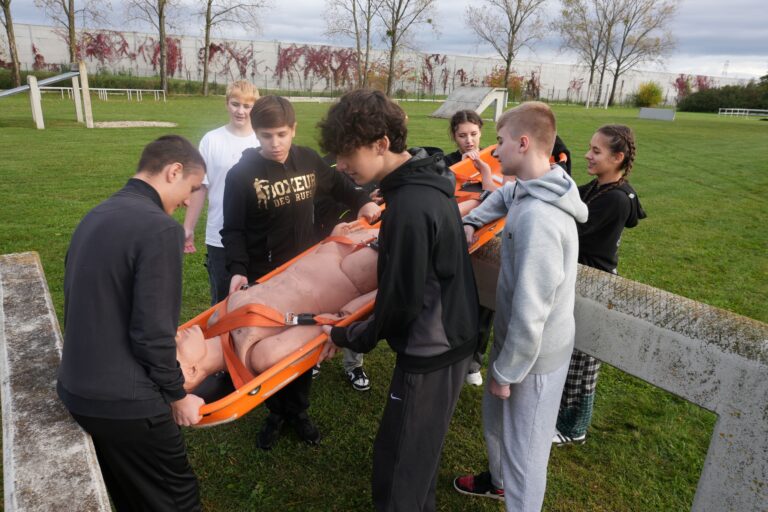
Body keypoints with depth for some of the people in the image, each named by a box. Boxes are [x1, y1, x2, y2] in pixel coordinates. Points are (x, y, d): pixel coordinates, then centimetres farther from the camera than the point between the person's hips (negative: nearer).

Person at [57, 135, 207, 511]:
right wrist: (177, 396, -7)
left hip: (77, 389, 9)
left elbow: (85, 305, 15)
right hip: (124, 401, -9)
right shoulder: (160, 228, -21)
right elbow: (152, 331, -22)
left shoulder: (95, 217, 8)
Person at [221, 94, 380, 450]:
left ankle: (298, 411, 34)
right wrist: (238, 270, -21)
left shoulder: (309, 160, -1)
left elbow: (338, 186, 17)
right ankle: (276, 413, 32)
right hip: (263, 277, -2)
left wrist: (362, 203, 1)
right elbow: (233, 230, -8)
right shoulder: (241, 174, -10)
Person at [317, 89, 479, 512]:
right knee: (418, 449, 26)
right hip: (446, 338, 10)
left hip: (430, 350, -10)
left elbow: (402, 301, -22)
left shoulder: (410, 208, -29)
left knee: (399, 459, 7)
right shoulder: (425, 178, 2)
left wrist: (349, 337, -7)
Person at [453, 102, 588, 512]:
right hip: (513, 340, 10)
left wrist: (506, 371, -17)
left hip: (534, 354, -10)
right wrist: (470, 222, 9)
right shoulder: (529, 192, -1)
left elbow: (530, 311, -29)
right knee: (496, 420, 31)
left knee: (524, 447, 12)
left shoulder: (538, 218, -31)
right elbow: (503, 196, 26)